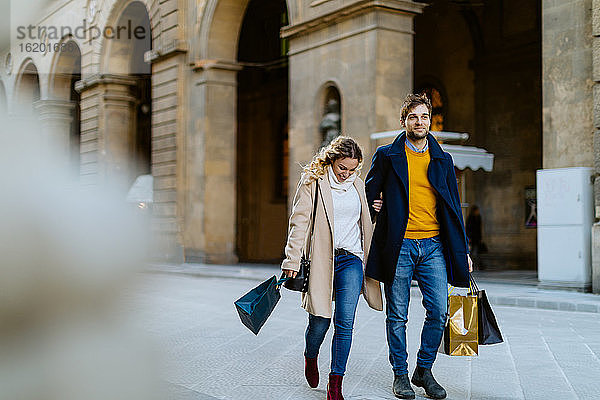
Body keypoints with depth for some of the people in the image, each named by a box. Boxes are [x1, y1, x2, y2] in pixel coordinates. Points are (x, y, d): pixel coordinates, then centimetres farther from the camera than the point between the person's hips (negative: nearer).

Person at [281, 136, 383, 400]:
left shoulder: (357, 184, 12)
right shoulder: (312, 181, -2)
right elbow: (299, 222, -7)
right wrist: (292, 260, -12)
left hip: (351, 260, 3)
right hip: (321, 260, -3)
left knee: (345, 322, -6)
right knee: (320, 321, 3)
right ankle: (310, 357, 37)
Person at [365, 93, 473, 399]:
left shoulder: (442, 160, 13)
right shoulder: (387, 156, 6)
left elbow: (453, 207, 15)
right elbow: (369, 193, 15)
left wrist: (462, 250, 11)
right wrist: (376, 208, -5)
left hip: (433, 246, 2)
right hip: (398, 245, -2)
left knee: (439, 310, -3)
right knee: (397, 315, 3)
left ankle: (424, 370, 16)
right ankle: (400, 374, 18)